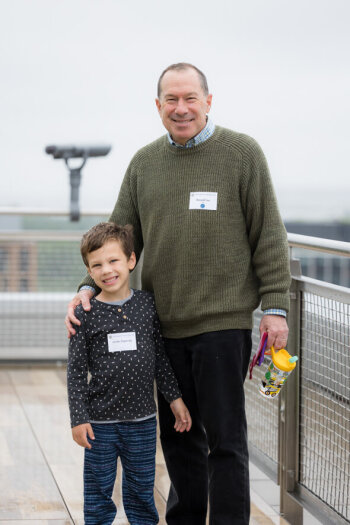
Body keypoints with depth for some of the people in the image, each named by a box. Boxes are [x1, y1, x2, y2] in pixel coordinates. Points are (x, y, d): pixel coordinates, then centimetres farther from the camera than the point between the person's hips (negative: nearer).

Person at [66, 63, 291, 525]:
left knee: (224, 438, -2)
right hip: (163, 326, 5)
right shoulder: (144, 163, 11)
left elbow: (268, 237, -2)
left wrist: (275, 306, -6)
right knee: (177, 434, 13)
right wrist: (89, 287, -1)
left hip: (223, 322, -4)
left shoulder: (242, 153, -1)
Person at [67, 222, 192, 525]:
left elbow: (160, 357, 9)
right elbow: (76, 371, -5)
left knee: (141, 489, 13)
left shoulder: (147, 304, 1)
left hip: (142, 420, 2)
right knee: (98, 492, 7)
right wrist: (78, 419, -9)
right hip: (100, 421, -2)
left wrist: (175, 398, 7)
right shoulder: (86, 315, -7)